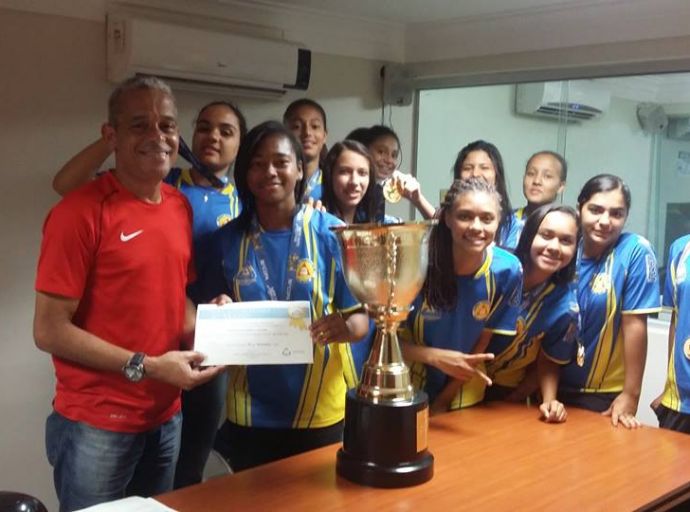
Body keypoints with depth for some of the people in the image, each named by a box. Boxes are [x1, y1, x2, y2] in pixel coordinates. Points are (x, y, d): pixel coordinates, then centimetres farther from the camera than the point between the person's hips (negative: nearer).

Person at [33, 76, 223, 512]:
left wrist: (201, 332, -4)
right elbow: (50, 331, -16)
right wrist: (146, 367, -19)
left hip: (166, 418, 7)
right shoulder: (81, 212, -16)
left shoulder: (181, 207, 4)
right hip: (97, 425, -6)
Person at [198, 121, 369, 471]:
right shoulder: (228, 238, -1)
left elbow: (360, 318, -4)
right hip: (249, 413, 2)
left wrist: (344, 327, -26)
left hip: (320, 411, -1)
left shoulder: (330, 232, -7)